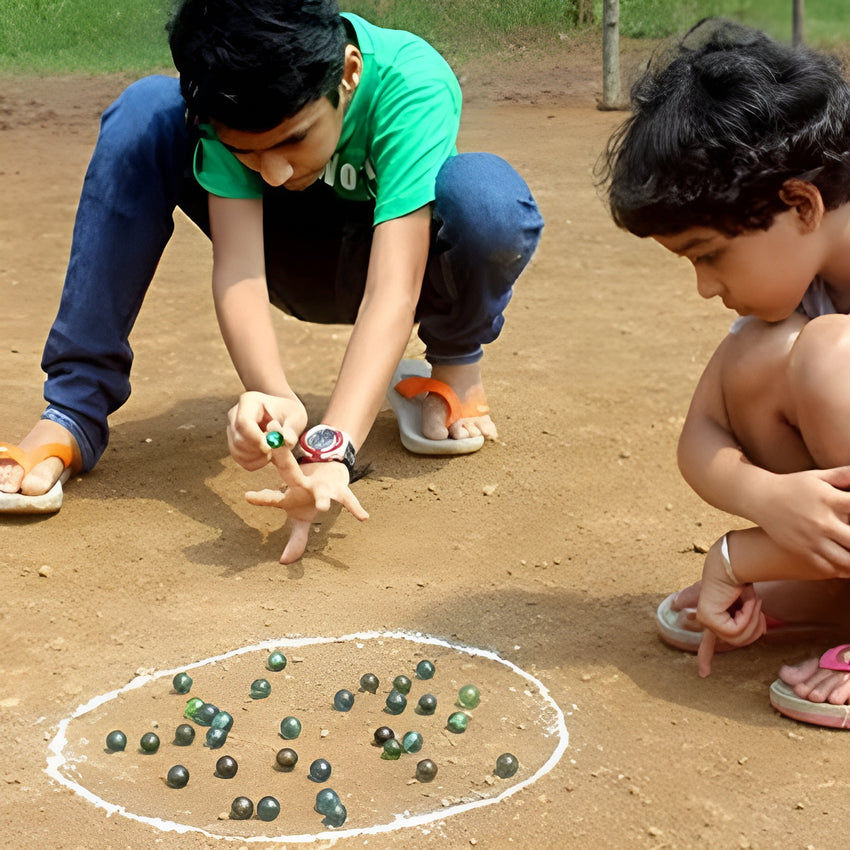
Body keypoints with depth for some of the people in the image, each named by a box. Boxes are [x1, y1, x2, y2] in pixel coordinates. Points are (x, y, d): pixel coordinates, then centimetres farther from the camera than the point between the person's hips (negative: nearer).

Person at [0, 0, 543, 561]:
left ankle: (454, 360, -3)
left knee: (490, 200, -39)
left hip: (403, 254, -2)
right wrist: (274, 394, -54)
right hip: (301, 259, 2)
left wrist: (333, 446, -56)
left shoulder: (412, 84, -36)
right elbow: (237, 265, -35)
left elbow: (393, 288, -44)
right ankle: (74, 413, -19)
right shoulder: (235, 103, -28)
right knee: (147, 112, -24)